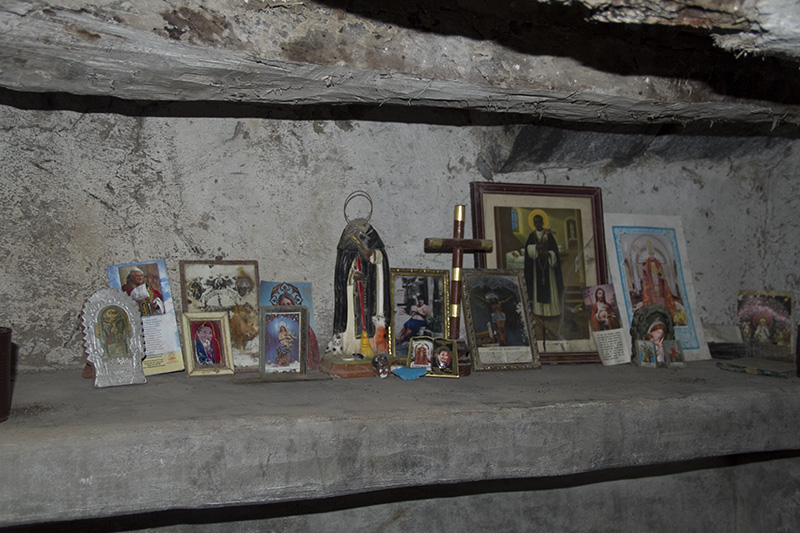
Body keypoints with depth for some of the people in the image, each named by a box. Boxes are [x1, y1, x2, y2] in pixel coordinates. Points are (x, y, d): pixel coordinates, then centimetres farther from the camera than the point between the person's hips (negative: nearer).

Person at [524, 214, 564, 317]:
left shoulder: (549, 235, -1)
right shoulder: (532, 236, 6)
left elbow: (554, 249, -4)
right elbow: (528, 248, -6)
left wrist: (548, 253, -23)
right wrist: (536, 247, -23)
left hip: (547, 264, -2)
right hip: (536, 264, 2)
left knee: (550, 285, -1)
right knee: (538, 286, 1)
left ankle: (552, 309, 4)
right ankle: (539, 309, 4)